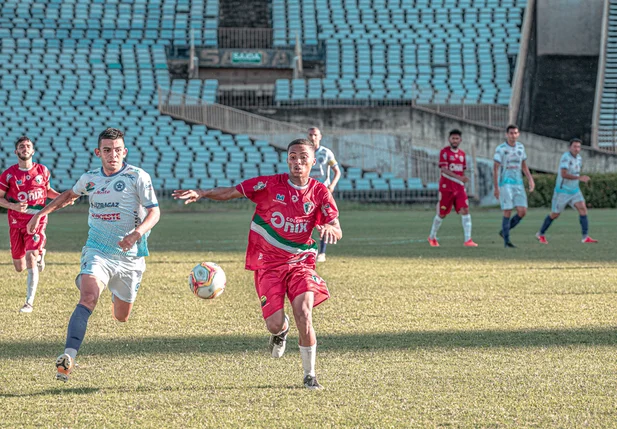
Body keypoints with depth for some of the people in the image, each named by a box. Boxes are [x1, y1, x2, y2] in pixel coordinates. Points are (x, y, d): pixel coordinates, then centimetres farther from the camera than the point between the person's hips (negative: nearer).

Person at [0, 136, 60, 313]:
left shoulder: (42, 171, 3)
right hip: (16, 222, 1)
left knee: (31, 259, -18)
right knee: (19, 267, 7)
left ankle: (30, 303, -11)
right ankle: (39, 255, 44)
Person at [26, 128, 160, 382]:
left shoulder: (138, 177, -7)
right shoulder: (89, 179, 4)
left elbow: (154, 211, -11)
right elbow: (70, 195, 26)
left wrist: (137, 233, -29)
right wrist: (42, 213, 23)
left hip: (129, 256, 0)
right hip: (97, 252, 1)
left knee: (121, 317, 12)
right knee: (88, 298, -27)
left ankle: (117, 296, 52)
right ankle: (68, 357, -40)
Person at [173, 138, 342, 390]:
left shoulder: (319, 192, -2)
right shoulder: (270, 185, -4)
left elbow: (337, 231, -9)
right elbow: (230, 193, -3)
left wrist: (329, 228, -33)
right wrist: (201, 193, -19)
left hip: (300, 263, 0)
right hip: (268, 264, 0)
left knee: (304, 314, -19)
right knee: (274, 324, -10)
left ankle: (309, 375, -2)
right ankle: (281, 331, 32)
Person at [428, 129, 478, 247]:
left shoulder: (462, 154, 12)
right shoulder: (444, 152, -7)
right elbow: (444, 170, -18)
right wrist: (459, 177, -28)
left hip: (459, 188, 4)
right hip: (446, 187, -4)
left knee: (465, 210, -12)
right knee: (442, 214, 5)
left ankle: (468, 240, -15)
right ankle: (432, 237, 27)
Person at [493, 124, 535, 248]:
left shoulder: (520, 147, 9)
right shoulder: (501, 149, -7)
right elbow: (495, 168, -8)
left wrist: (530, 179, 7)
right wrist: (496, 188, -13)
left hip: (518, 184, 5)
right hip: (505, 184, -5)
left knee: (522, 212, -3)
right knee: (508, 212, -8)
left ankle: (504, 231, 17)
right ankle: (506, 241, 1)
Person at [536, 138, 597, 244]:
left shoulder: (579, 158, 5)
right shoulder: (566, 157, -21)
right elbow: (563, 174, -32)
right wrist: (579, 178, -36)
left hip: (574, 191, 6)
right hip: (562, 191, -6)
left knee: (583, 208, -14)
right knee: (555, 214, 6)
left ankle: (586, 237, -16)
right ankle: (541, 234, 28)